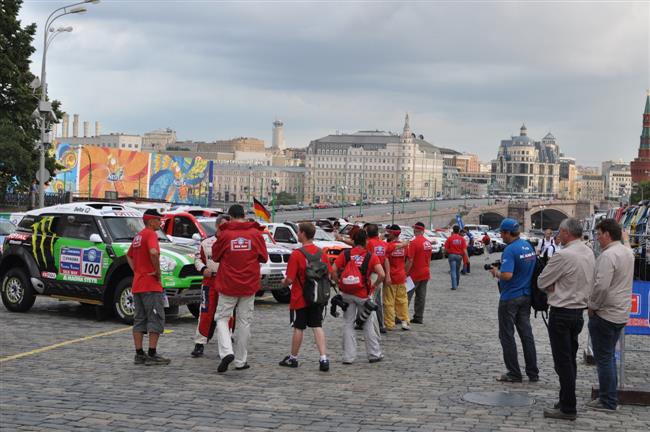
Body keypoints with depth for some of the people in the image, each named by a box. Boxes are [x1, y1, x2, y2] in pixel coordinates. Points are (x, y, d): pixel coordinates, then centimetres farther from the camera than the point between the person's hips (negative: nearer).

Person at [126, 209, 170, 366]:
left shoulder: (138, 235, 16)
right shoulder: (151, 234, -12)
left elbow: (129, 256, 28)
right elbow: (154, 252, -30)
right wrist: (158, 271, -19)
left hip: (137, 285, 9)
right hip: (151, 285, -9)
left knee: (139, 320, 10)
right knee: (156, 319, -4)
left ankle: (139, 354, 11)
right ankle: (152, 355, -5)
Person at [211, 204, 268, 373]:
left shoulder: (225, 234, -7)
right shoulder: (256, 234, -2)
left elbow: (215, 256, 3)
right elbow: (263, 257, 4)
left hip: (228, 284, -2)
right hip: (249, 284, 2)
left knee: (222, 318, 8)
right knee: (244, 321, 10)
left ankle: (226, 352, -14)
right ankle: (240, 361, 13)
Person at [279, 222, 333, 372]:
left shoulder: (296, 254, -17)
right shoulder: (322, 253, 0)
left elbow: (290, 279, -17)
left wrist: (284, 283, 4)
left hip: (301, 299, -4)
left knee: (299, 328, 7)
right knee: (317, 326, 6)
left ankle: (293, 358, 22)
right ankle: (323, 359, -5)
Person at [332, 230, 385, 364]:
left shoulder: (345, 254, -2)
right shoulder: (371, 257, -6)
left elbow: (333, 270, -10)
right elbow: (381, 275, -17)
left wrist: (340, 282, 3)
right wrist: (374, 285, -2)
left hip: (347, 293, 2)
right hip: (363, 295, -1)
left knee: (348, 324, 10)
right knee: (369, 324, 13)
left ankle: (348, 356, 9)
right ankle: (374, 354, 20)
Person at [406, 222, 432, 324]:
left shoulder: (414, 242, -17)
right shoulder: (428, 243, 6)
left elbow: (410, 260, -19)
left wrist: (405, 273, -12)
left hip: (414, 274, -7)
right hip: (425, 274, 7)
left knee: (407, 296, -2)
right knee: (421, 297, 10)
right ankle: (419, 318, 13)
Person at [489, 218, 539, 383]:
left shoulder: (510, 250, -20)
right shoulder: (528, 246, 7)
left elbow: (507, 275, -30)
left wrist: (496, 272, -9)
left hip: (510, 298, -8)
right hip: (526, 296, 8)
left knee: (507, 336, 2)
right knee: (526, 334, 12)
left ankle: (514, 374, 5)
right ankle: (533, 373, 15)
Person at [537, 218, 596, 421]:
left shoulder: (563, 256, -21)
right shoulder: (589, 253, 6)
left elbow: (541, 283, -14)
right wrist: (559, 286, 4)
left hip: (561, 313, -9)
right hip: (579, 311, 9)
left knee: (563, 362, -2)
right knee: (570, 360, 16)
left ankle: (568, 409, 2)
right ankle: (566, 402, 24)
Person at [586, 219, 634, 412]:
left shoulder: (608, 255, -20)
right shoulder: (628, 252, 10)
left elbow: (601, 286, -27)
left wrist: (593, 306, -11)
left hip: (605, 315, -9)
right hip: (621, 314, 9)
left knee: (604, 358, 0)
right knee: (609, 356, 18)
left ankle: (607, 402, 5)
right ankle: (611, 398, 24)